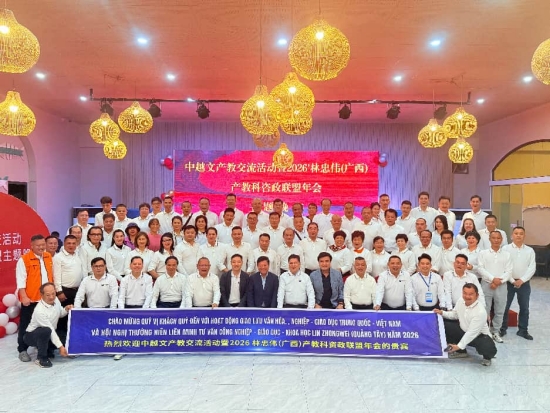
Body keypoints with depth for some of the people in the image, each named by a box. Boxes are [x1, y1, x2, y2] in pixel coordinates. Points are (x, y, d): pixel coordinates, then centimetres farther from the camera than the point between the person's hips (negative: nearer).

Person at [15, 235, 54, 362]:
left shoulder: (48, 257, 8)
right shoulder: (24, 259, -10)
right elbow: (21, 280, -13)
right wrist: (24, 297, -20)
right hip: (30, 300, -5)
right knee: (26, 325, 6)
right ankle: (22, 350, 19)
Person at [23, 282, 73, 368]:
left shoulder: (56, 300, -9)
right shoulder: (39, 311, -31)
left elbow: (60, 314, 11)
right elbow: (50, 330, -30)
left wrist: (66, 310, -13)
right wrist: (60, 346, -29)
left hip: (48, 335, 7)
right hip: (31, 335, -7)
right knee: (46, 331, -39)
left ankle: (47, 350, 10)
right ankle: (41, 358, -16)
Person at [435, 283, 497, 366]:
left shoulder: (480, 312, -31)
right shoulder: (460, 301, -11)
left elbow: (472, 333, -30)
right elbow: (455, 314, 11)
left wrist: (459, 346, -29)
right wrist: (442, 313, -6)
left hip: (479, 335, -6)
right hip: (463, 331, 6)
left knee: (489, 349, -36)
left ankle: (487, 357, 9)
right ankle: (460, 352, 8)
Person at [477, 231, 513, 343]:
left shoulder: (506, 254, 8)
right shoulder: (483, 253, 3)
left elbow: (509, 271, 1)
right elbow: (481, 269, -5)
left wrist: (499, 281, -11)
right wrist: (493, 279, -15)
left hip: (501, 285, 2)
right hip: (486, 284, -2)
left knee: (500, 311, 7)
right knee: (484, 310, 0)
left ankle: (496, 332, 19)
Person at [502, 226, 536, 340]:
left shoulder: (530, 250, 5)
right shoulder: (506, 249, -2)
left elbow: (532, 267, -2)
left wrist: (521, 280, -12)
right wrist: (512, 281, -13)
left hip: (524, 283, 2)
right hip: (509, 282, -2)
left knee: (524, 307, 10)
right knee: (504, 306, 3)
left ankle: (523, 330, 23)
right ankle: (502, 329, 15)